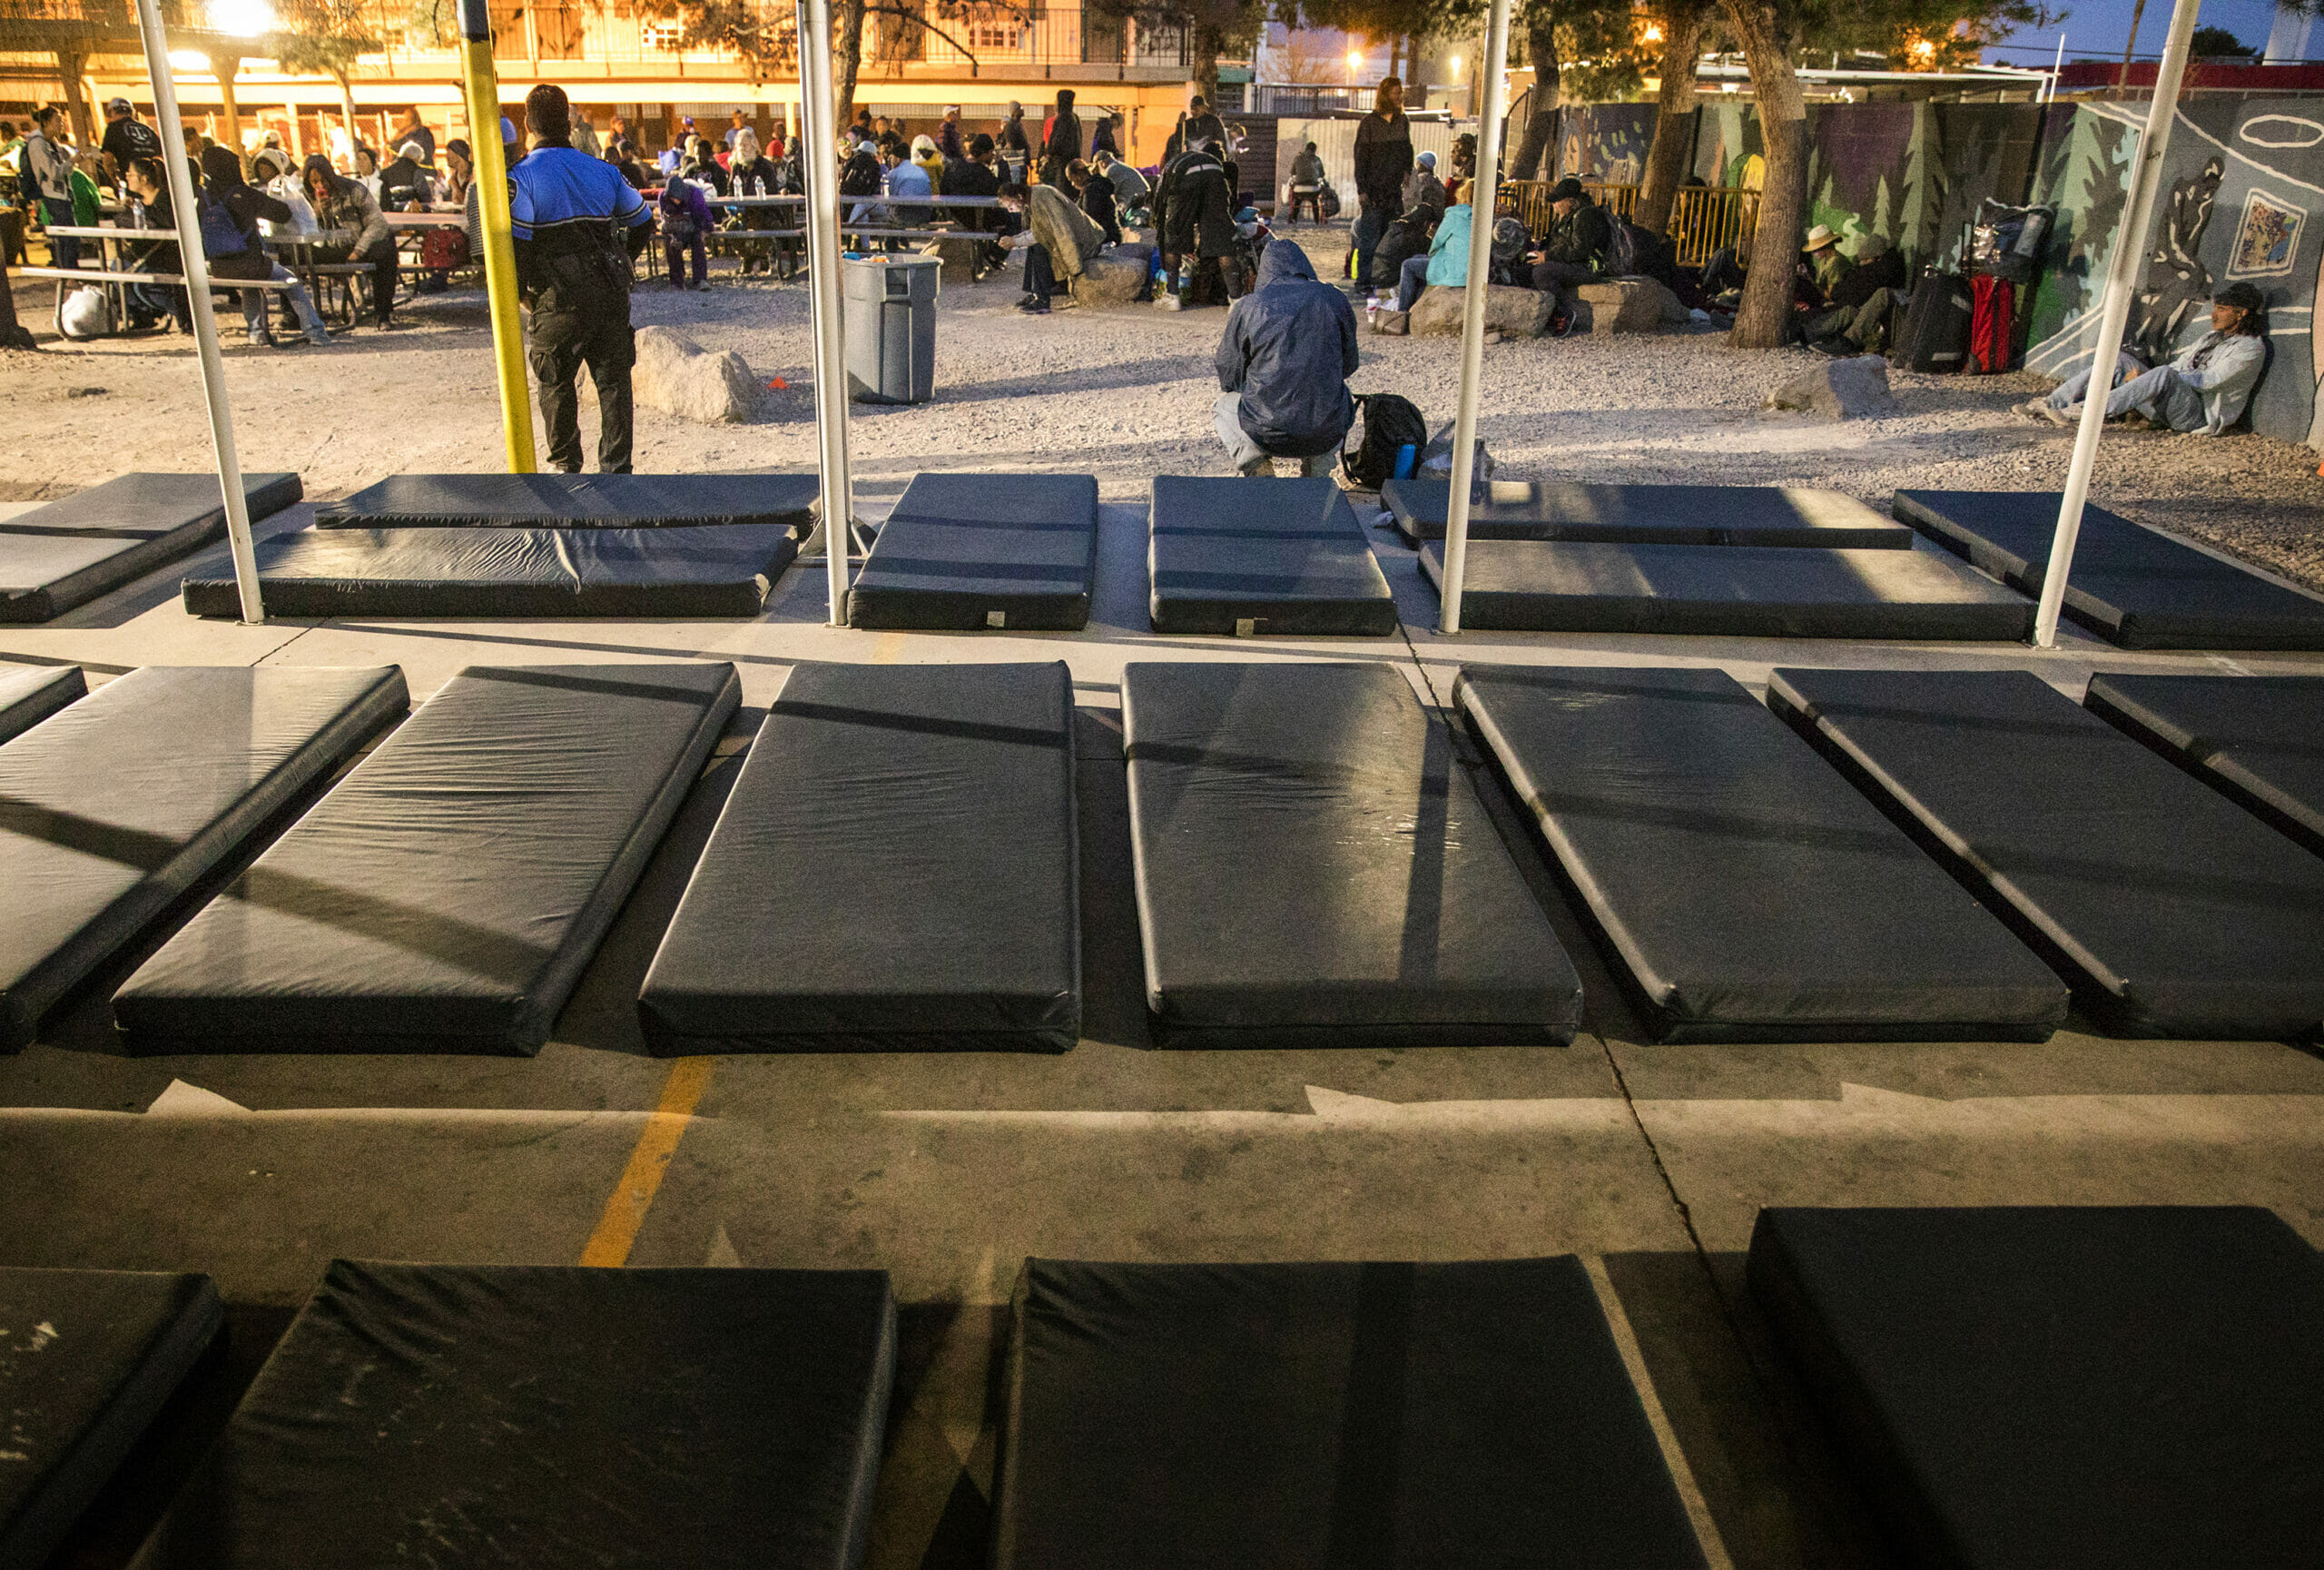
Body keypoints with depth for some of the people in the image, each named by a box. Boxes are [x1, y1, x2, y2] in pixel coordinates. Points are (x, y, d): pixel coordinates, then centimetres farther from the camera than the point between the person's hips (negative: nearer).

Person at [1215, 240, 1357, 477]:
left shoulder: (1247, 307, -2)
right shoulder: (1335, 299, 2)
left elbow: (1229, 380, 6)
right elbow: (1348, 367, 15)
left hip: (1269, 435, -2)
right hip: (1328, 436, 2)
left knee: (1222, 405, 31)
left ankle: (1255, 464, 5)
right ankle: (1315, 466, 20)